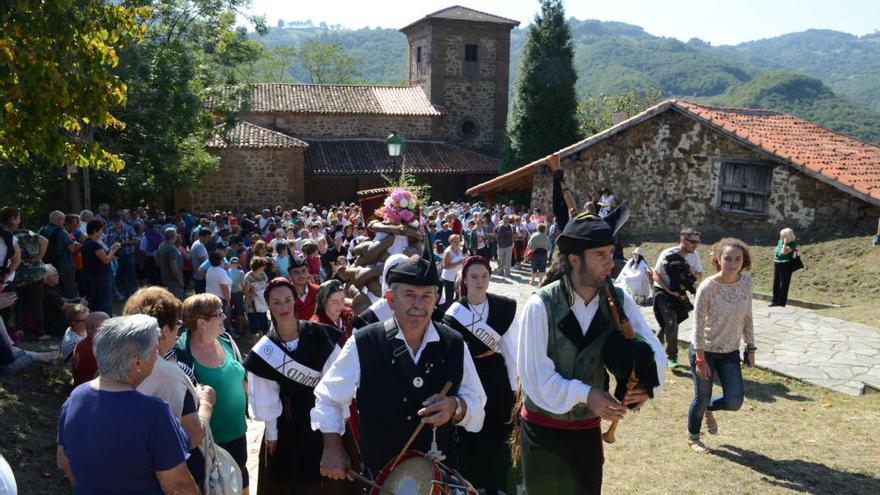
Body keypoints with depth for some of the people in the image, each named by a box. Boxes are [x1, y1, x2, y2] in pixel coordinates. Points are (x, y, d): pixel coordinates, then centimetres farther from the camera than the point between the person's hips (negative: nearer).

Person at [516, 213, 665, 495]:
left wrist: (645, 383, -28)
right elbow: (534, 371, -21)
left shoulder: (619, 301, -8)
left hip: (588, 430, 3)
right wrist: (585, 394, -28)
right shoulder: (541, 305, -21)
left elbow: (654, 350, -8)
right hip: (543, 429, -3)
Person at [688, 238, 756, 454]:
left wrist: (750, 348, 6)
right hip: (705, 351, -4)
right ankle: (692, 437, 35)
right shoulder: (707, 287, -20)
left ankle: (708, 409, 35)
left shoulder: (746, 283, -6)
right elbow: (698, 325, -16)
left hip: (730, 352, 4)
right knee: (702, 398, 7)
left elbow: (747, 318, 6)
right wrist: (700, 359, -17)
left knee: (734, 402, 0)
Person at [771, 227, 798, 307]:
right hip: (777, 263, 8)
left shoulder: (792, 244, -13)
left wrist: (785, 242, -21)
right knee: (776, 283, 14)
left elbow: (784, 251, -26)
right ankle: (775, 301, 27)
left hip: (785, 265, -7)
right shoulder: (780, 241, 7)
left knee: (783, 284, -2)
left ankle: (781, 303, 3)